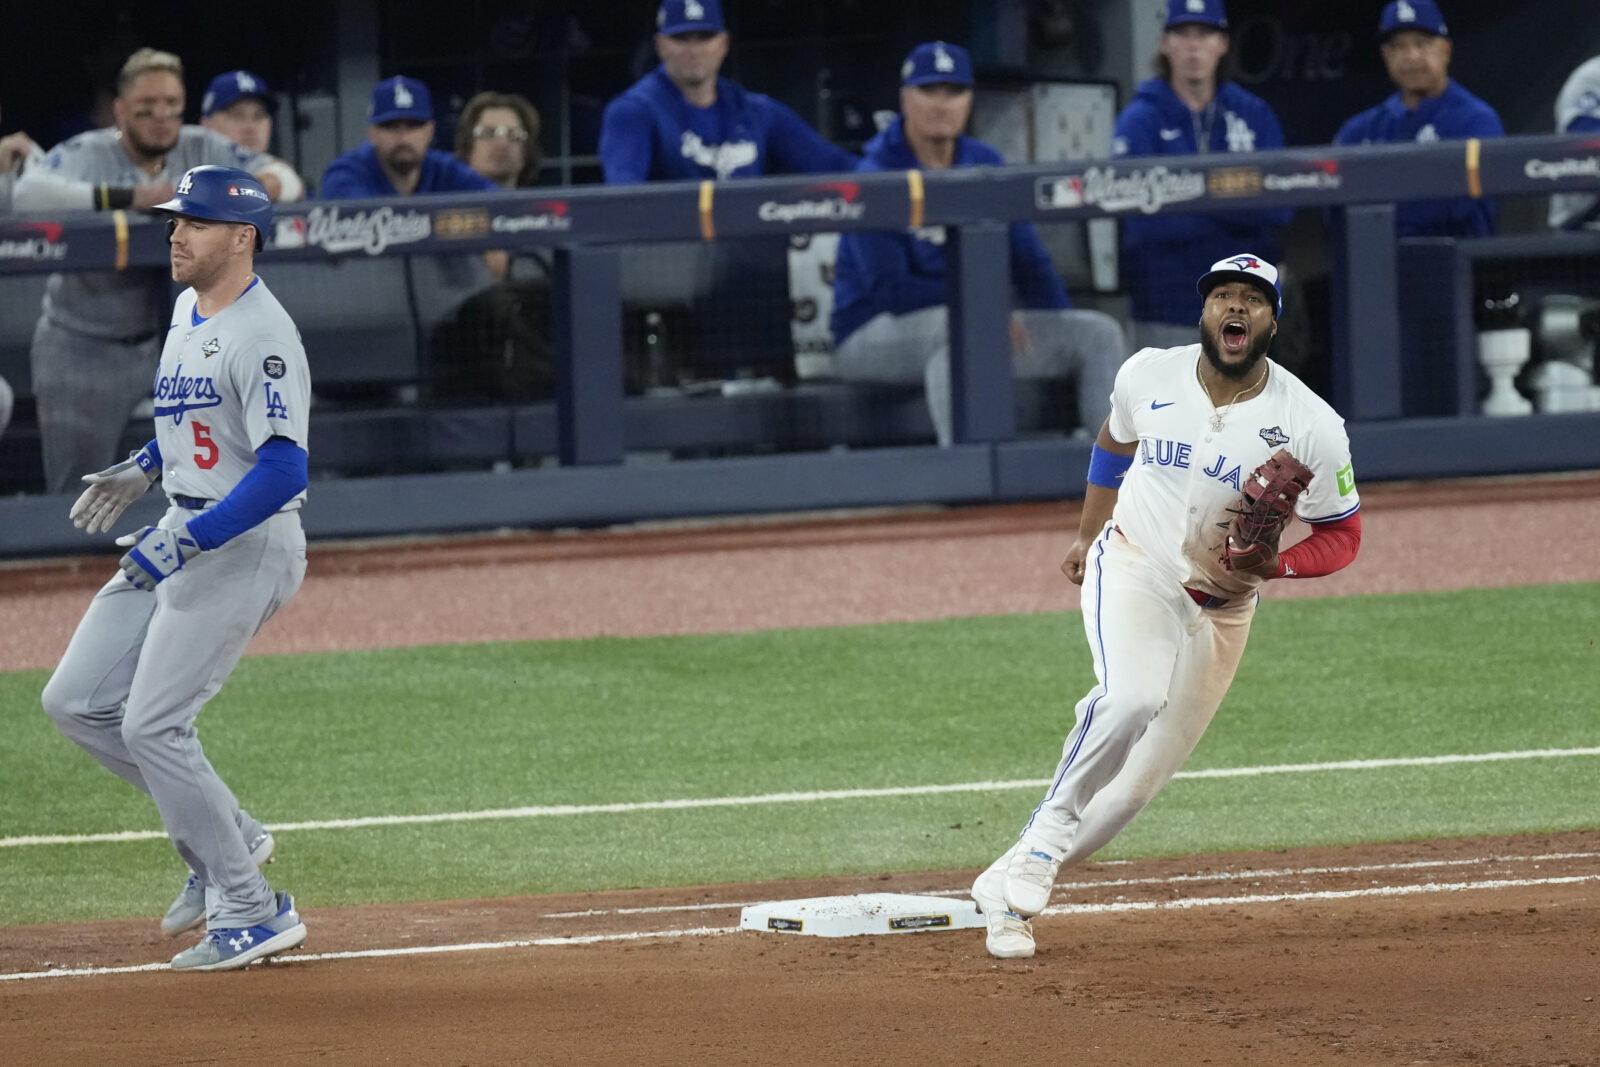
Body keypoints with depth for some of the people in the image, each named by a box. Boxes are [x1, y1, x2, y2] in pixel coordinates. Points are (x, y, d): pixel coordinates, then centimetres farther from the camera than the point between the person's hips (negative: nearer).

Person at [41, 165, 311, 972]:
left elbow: (283, 469, -27)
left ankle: (251, 913, -3)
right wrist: (146, 468, 18)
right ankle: (224, 837, 19)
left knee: (153, 724, -12)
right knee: (74, 701, 8)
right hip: (181, 541, 10)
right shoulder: (190, 310, 11)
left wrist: (187, 540, -31)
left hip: (243, 542, -10)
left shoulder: (261, 335, -19)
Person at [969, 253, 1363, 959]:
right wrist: (1087, 534, 21)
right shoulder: (1149, 376, -8)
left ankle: (1013, 884, 14)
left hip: (1220, 604, 1)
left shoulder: (1312, 426, -15)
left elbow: (1341, 535, -4)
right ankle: (1043, 839, -21)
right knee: (1131, 698, -32)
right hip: (1131, 566, -1)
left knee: (1141, 779, 1)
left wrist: (1270, 566, -22)